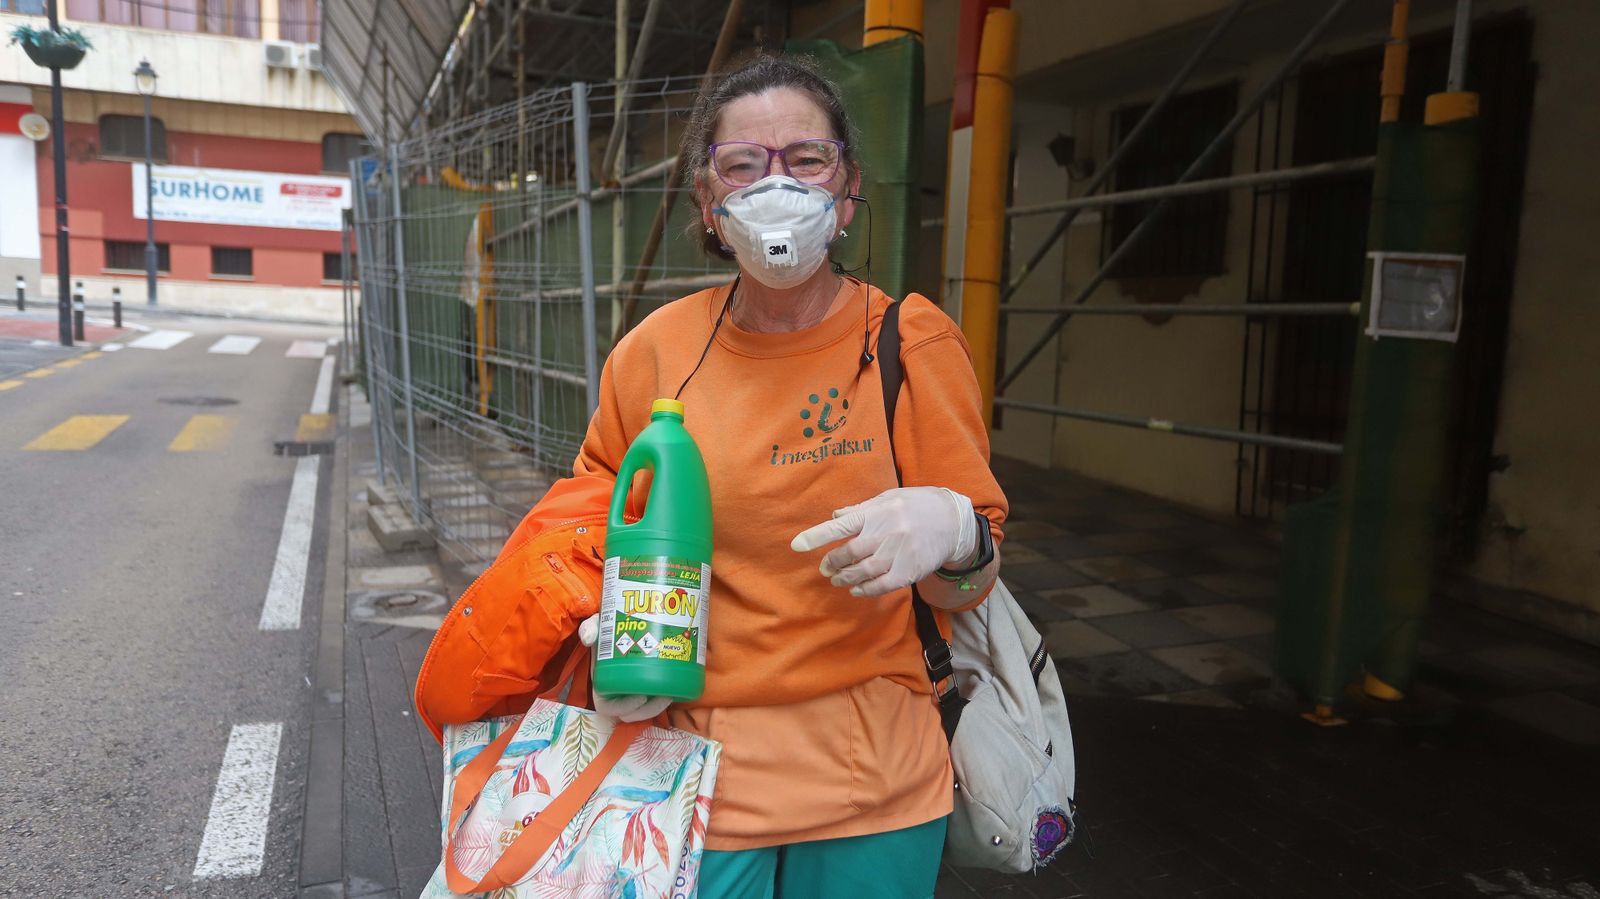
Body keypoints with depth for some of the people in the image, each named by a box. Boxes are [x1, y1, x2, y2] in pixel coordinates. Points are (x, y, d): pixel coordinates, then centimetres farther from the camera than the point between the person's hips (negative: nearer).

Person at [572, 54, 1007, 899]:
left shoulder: (911, 340, -10)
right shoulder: (654, 352, -6)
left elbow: (969, 589, -6)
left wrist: (951, 536, -28)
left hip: (872, 780, 0)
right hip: (692, 767, 1)